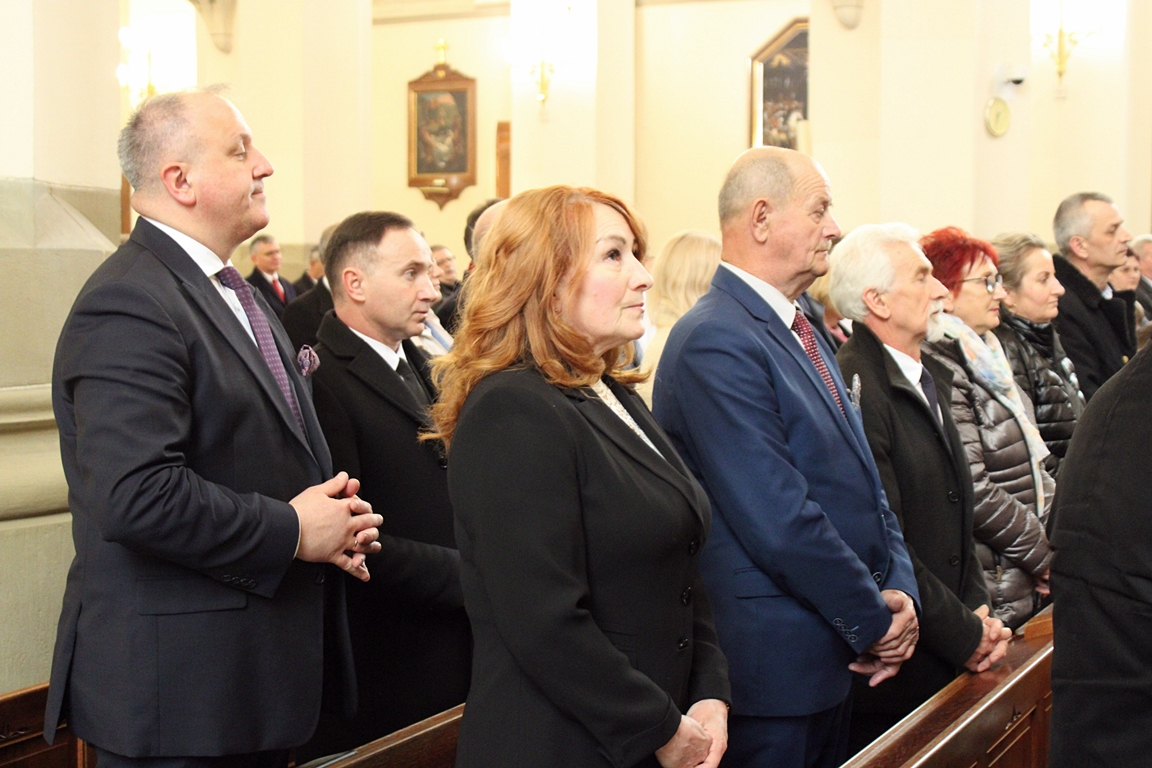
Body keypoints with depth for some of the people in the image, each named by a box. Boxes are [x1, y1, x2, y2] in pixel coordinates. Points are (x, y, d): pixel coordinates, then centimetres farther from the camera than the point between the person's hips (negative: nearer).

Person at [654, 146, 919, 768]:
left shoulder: (802, 332, 12)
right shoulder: (716, 342, -19)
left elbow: (861, 475, 15)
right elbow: (779, 518, -23)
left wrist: (899, 586, 0)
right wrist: (873, 621, -13)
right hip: (775, 669, -9)